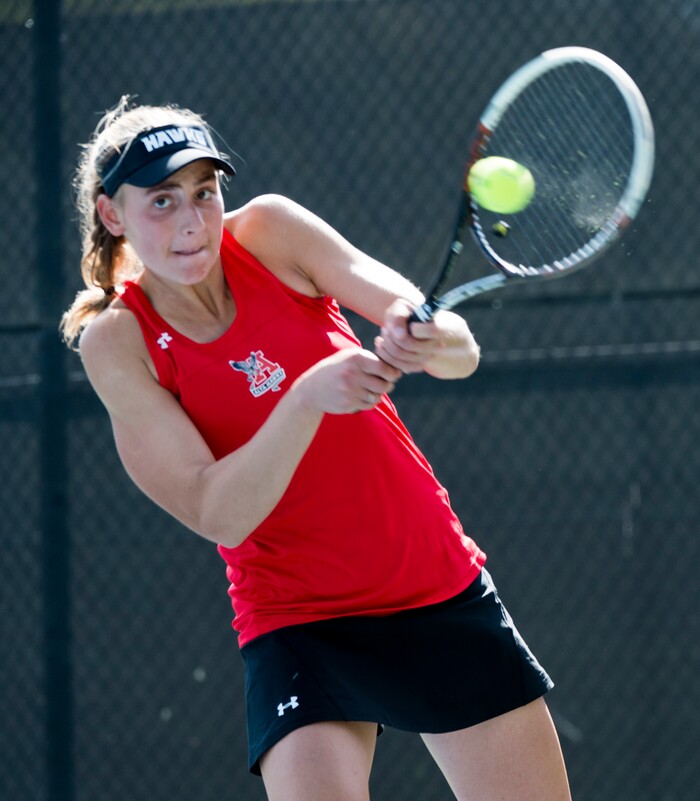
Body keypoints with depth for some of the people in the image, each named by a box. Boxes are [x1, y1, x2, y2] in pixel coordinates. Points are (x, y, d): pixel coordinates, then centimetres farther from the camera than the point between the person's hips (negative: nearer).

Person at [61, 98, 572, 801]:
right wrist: (308, 396, -32)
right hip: (298, 625, -2)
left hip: (441, 590, 2)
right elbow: (217, 515, -19)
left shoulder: (268, 232, -6)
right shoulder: (116, 339, -10)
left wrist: (425, 341, -34)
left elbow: (461, 351, -10)